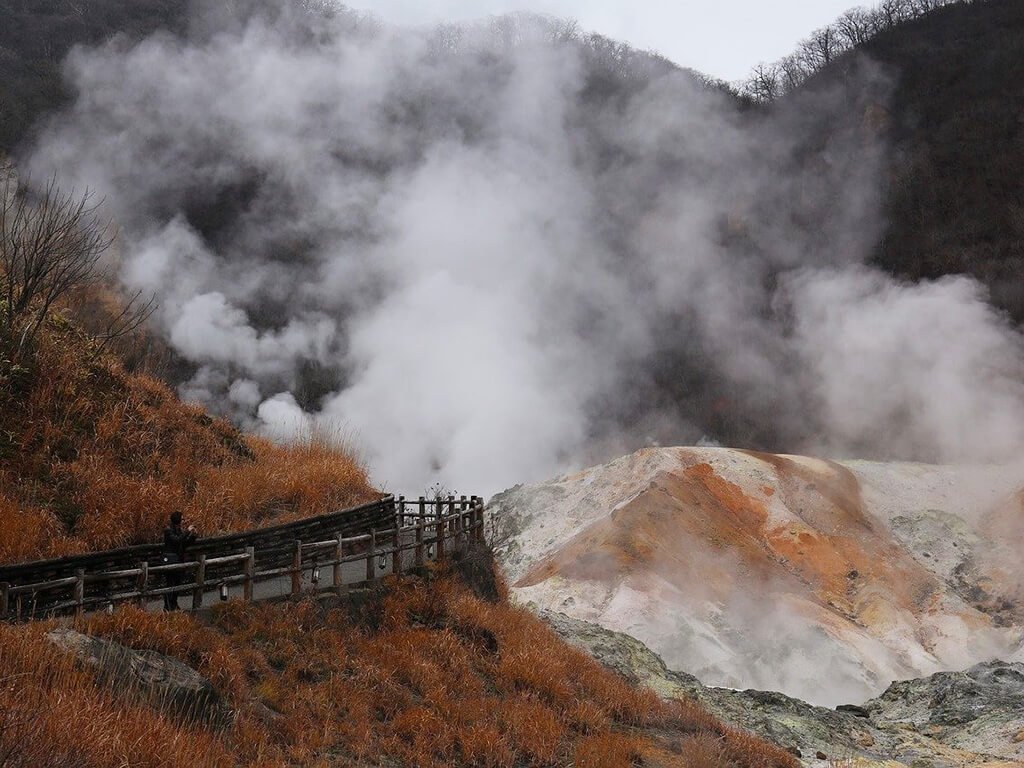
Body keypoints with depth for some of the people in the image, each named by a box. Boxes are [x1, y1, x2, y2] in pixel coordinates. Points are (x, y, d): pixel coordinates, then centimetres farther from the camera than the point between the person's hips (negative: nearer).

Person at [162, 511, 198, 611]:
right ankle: (167, 607, -3)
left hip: (179, 558, 8)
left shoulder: (179, 530, 11)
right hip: (170, 559, -8)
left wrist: (193, 536, 0)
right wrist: (187, 531, -21)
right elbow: (177, 540, -25)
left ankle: (174, 605, 21)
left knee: (178, 582, 12)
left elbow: (185, 543, 15)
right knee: (171, 582, -8)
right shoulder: (168, 530, -12)